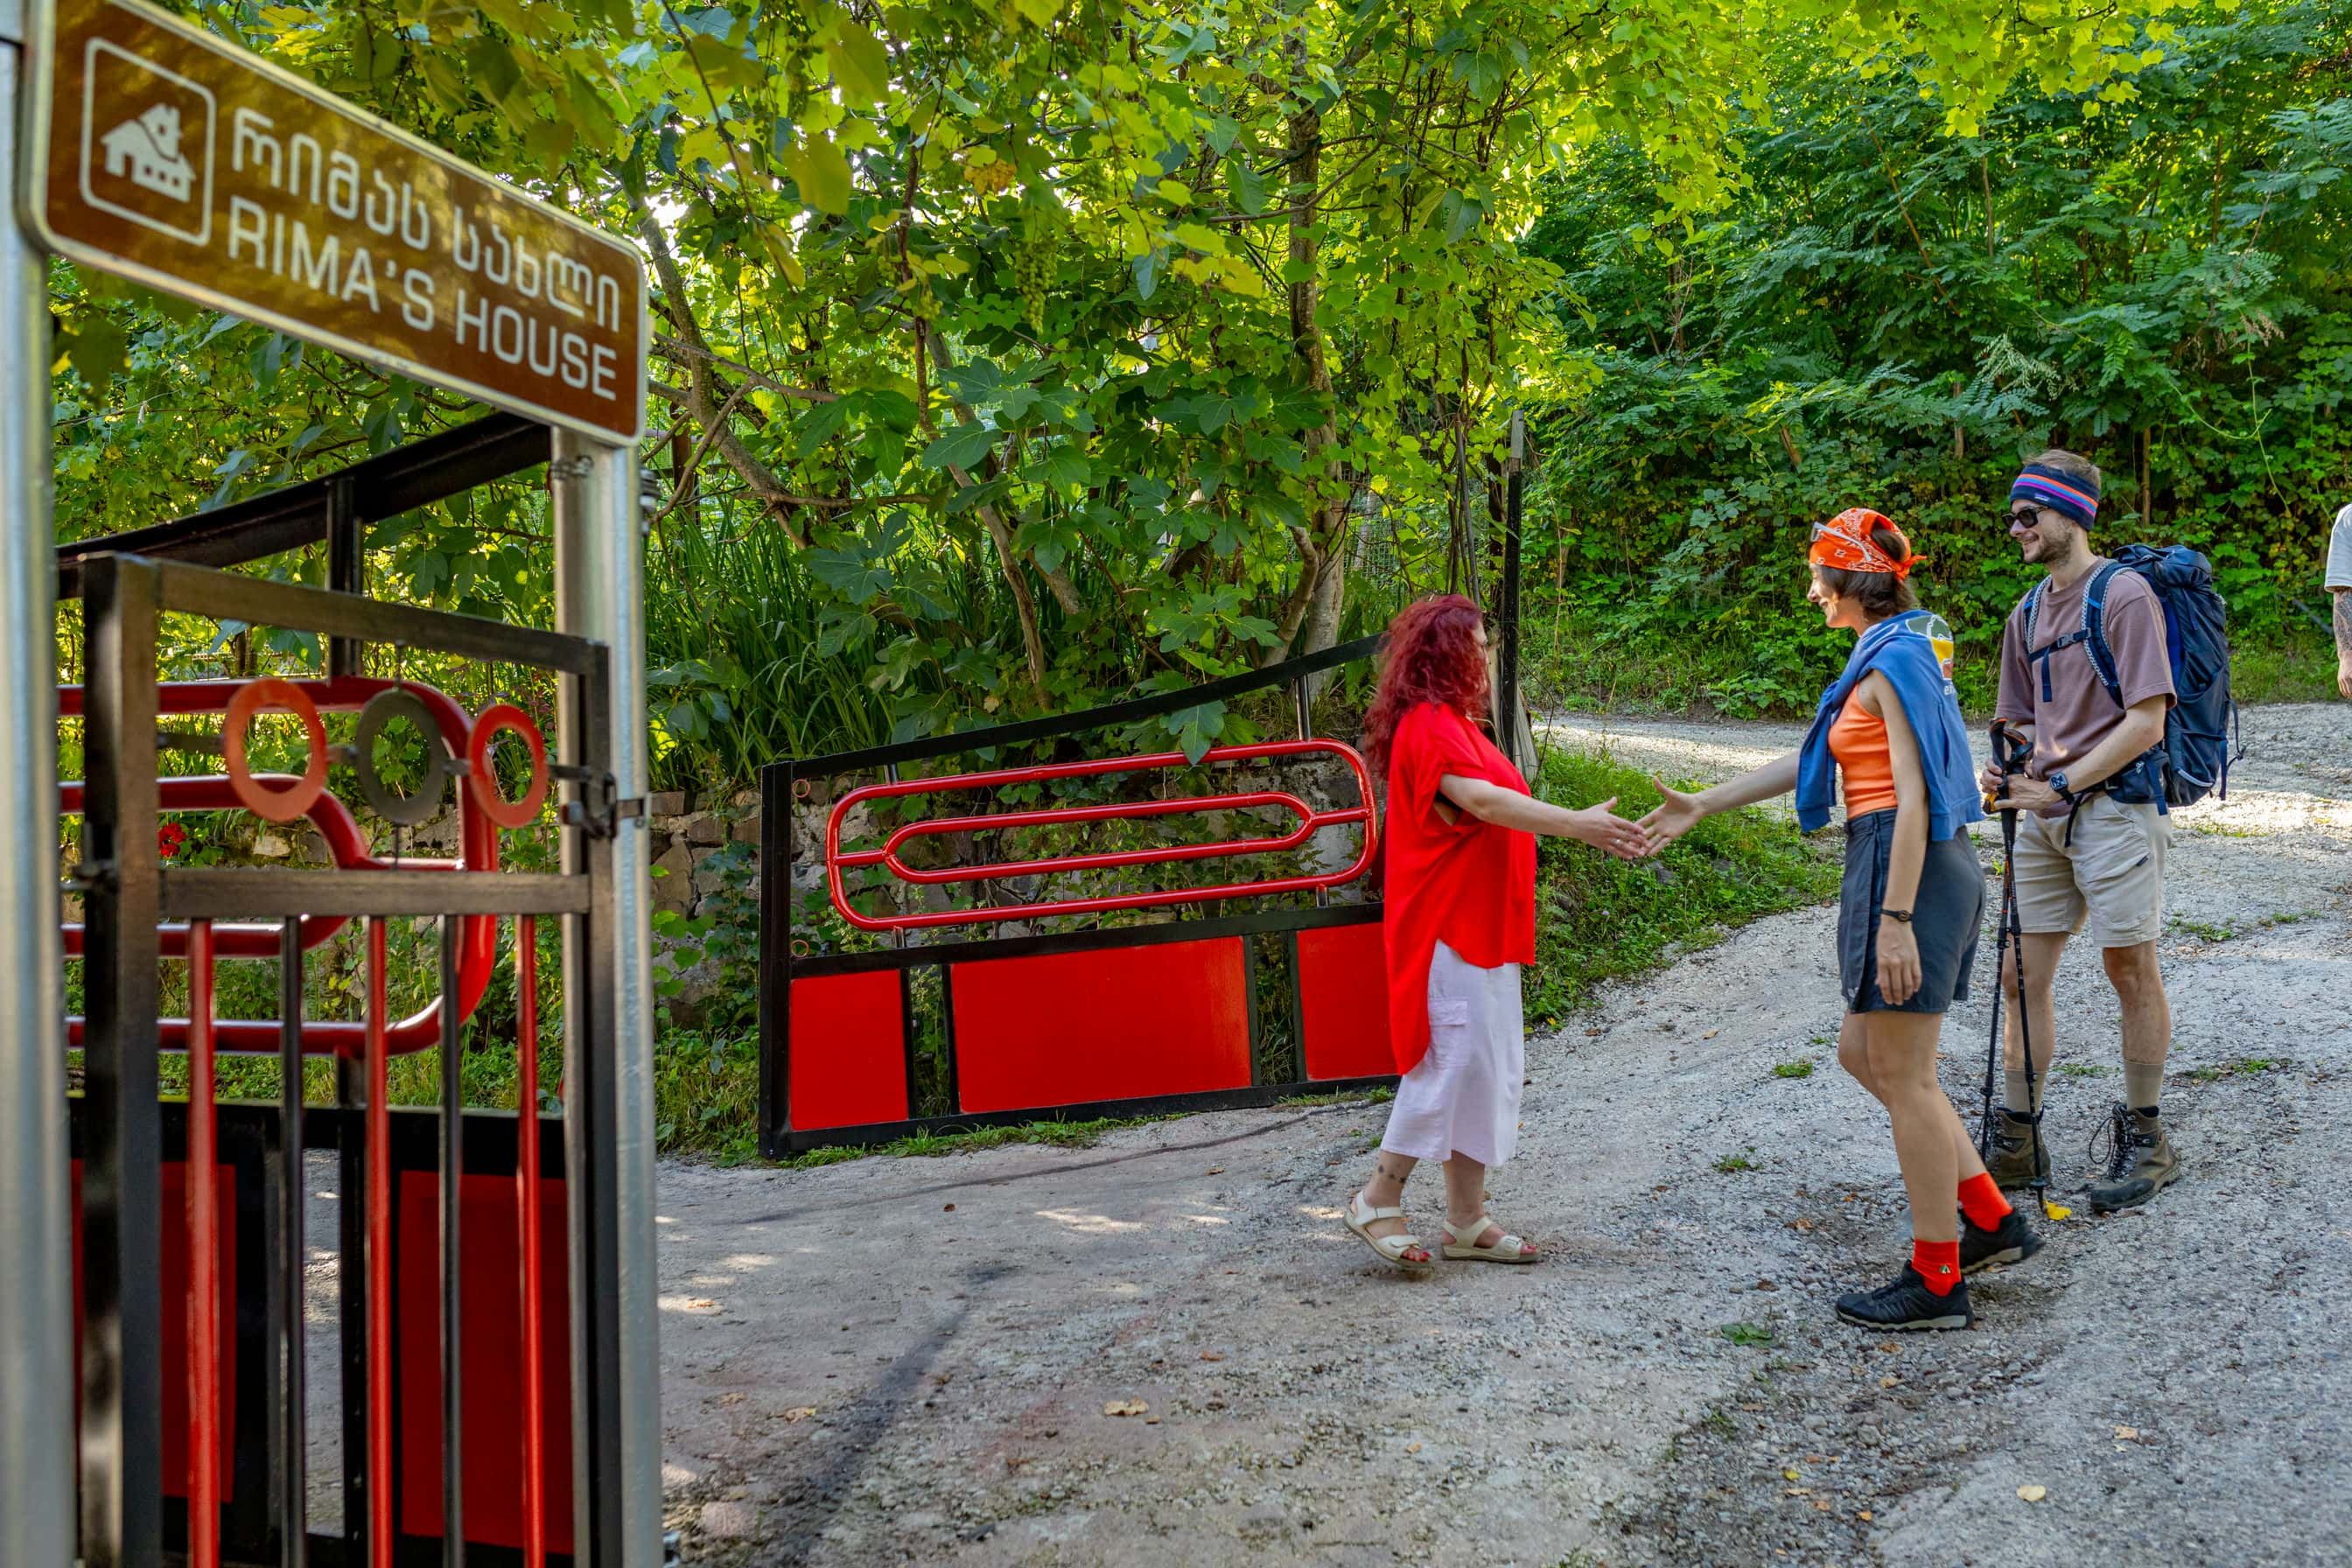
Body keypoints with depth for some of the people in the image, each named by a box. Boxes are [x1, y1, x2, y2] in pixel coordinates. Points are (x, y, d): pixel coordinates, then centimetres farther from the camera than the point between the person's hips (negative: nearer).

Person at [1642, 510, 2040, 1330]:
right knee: (1863, 1053, 17)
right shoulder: (1892, 654, 17)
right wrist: (1703, 805, 21)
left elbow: (1912, 798, -20)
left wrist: (1895, 919, -23)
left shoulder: (1894, 660, -13)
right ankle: (1990, 1218, 21)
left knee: (1903, 1078, -2)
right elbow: (1811, 759, 21)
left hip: (1906, 869, -10)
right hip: (1916, 869, 10)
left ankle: (1936, 1282, 8)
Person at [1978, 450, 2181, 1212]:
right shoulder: (2027, 613, 15)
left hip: (2113, 807, -7)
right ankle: (2019, 1140, 16)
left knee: (2131, 971, 3)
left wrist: (2063, 784, -17)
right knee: (2021, 974, 6)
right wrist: (2010, 774, 0)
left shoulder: (2125, 596, -8)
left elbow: (2145, 723, -14)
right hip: (2046, 816, 7)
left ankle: (2144, 1139, 17)